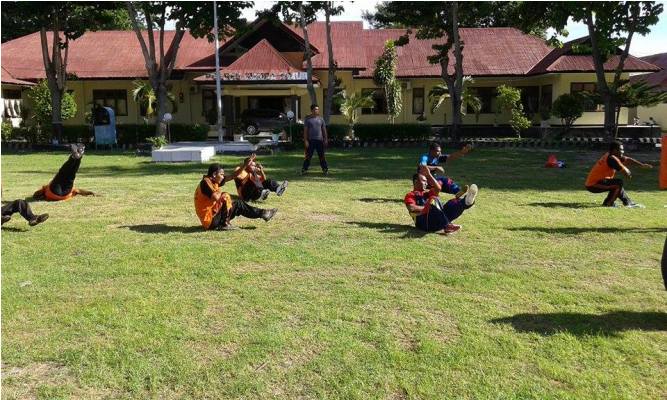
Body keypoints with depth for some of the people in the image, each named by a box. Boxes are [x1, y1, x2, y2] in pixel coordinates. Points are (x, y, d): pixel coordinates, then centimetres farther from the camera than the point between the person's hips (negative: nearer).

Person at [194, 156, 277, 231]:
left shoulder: (214, 181, 7)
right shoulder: (205, 182, -18)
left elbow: (232, 176, 11)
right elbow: (216, 198, -31)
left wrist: (245, 165, 6)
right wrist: (221, 193, -10)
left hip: (214, 215, 9)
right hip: (210, 221, -9)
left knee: (238, 203, 9)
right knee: (226, 197, -15)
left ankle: (261, 213, 14)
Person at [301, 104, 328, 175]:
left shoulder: (320, 119, 9)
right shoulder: (308, 119, 1)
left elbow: (324, 129, 11)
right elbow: (305, 130, -2)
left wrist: (326, 139, 4)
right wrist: (305, 140, -9)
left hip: (319, 140, 2)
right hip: (310, 140, -2)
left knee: (322, 155, 4)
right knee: (308, 156, 1)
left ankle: (325, 169, 9)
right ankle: (304, 169, 8)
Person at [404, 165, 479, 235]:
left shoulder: (428, 192, 31)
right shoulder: (410, 195, 14)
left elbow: (438, 188, 9)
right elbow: (411, 209, -7)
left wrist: (428, 175, 8)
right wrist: (426, 208, -9)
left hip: (439, 219, 6)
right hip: (423, 221, -6)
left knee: (452, 203, -16)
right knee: (433, 200, -31)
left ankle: (466, 201, -52)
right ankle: (447, 226, -50)